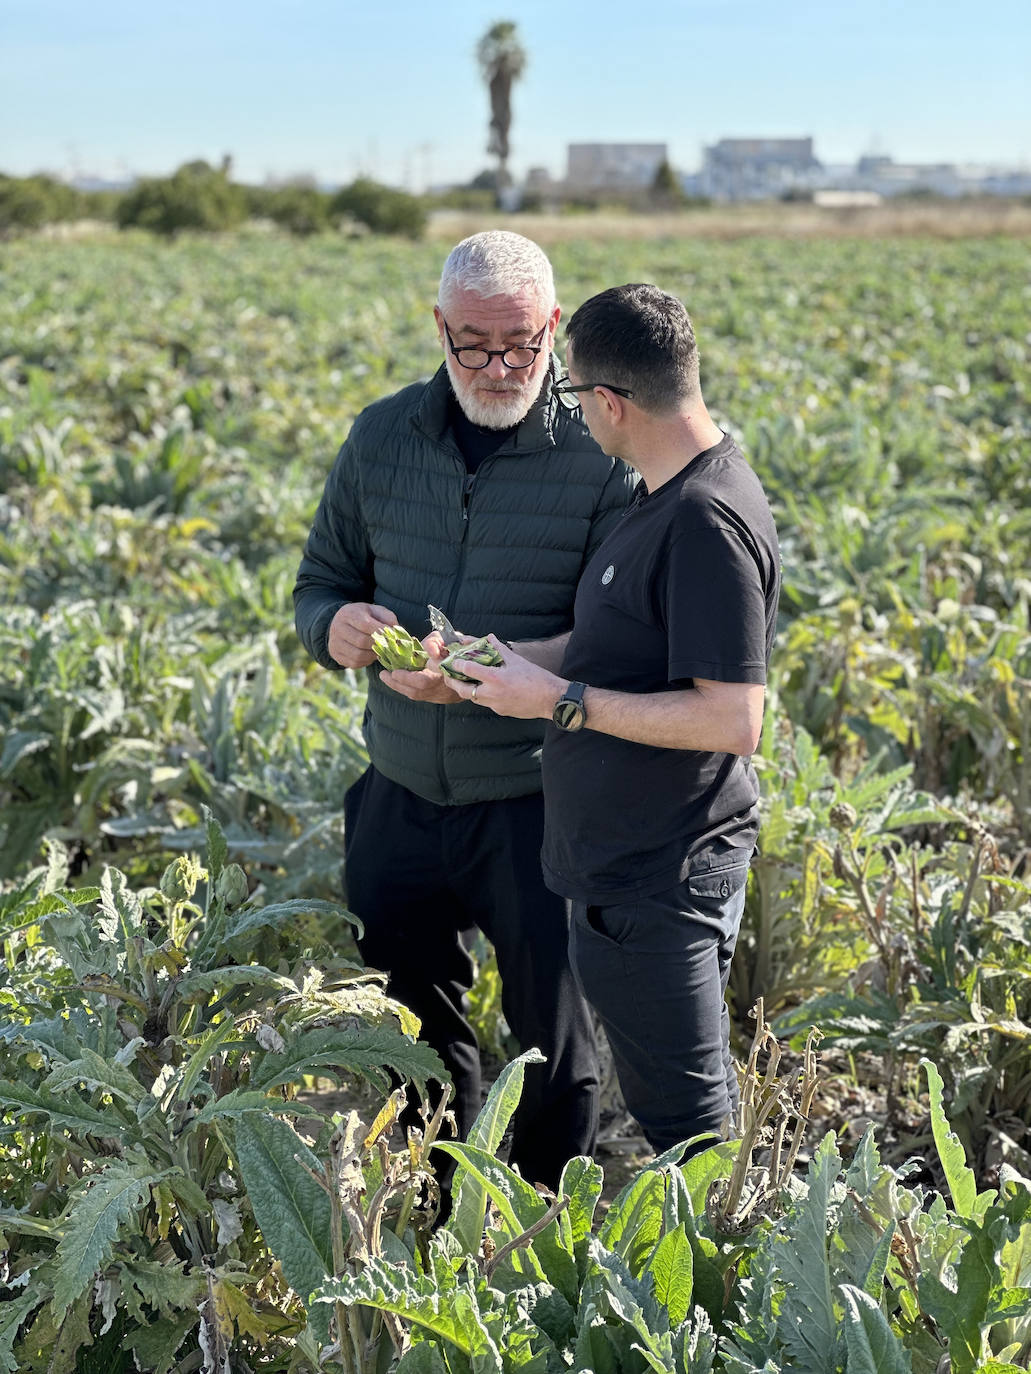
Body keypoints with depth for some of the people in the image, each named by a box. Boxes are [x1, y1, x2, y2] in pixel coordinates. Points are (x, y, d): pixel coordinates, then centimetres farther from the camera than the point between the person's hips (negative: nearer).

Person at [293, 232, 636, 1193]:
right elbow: (318, 581, 11)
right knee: (411, 1022, 19)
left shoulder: (602, 455, -11)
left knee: (555, 1038, 10)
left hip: (535, 800, -4)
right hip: (402, 791, 4)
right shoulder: (383, 436, 3)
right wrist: (335, 626, -14)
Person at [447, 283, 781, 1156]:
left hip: (660, 884, -10)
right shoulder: (673, 498, 8)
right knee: (683, 1098, 22)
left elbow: (731, 720, -27)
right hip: (635, 860, 10)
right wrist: (501, 661, 12)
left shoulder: (707, 521, -24)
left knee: (687, 1118, 3)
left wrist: (564, 703, -21)